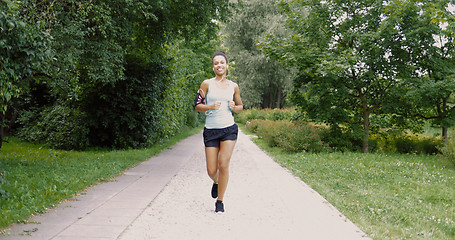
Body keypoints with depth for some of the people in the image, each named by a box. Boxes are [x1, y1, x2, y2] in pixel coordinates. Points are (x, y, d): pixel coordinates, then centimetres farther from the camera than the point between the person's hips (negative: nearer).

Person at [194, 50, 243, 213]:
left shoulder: (233, 86, 8)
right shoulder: (207, 84, 2)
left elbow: (240, 106, 19)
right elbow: (197, 106, 2)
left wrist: (234, 107, -3)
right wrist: (211, 106, -16)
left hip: (229, 129, 1)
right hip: (211, 130, 0)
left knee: (223, 164, -13)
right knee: (211, 171, -1)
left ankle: (220, 201, 3)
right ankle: (216, 182, 38)